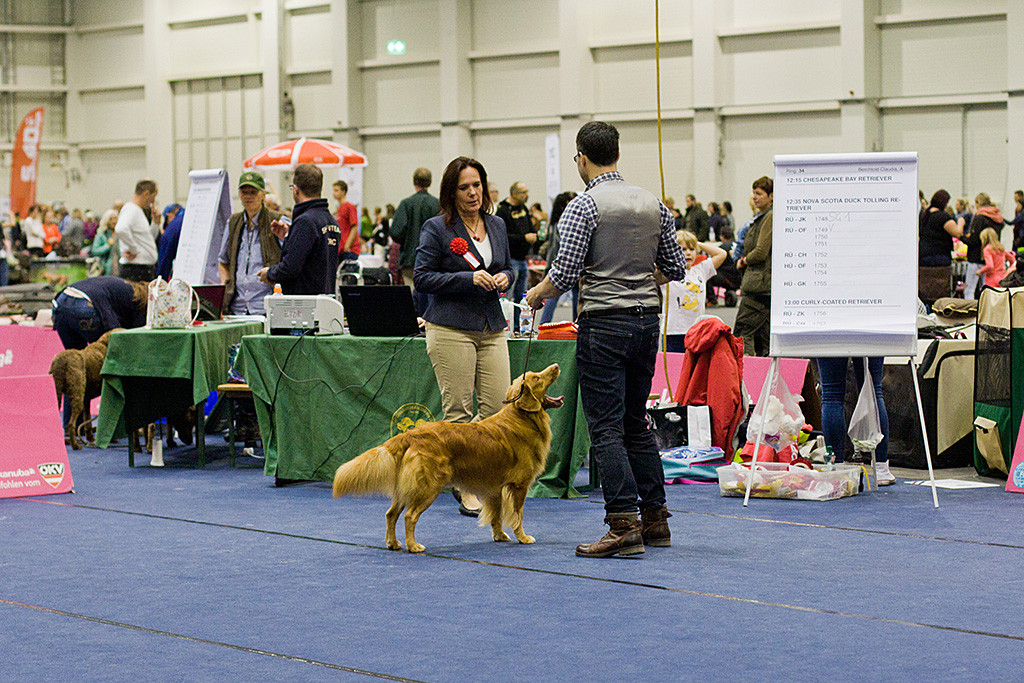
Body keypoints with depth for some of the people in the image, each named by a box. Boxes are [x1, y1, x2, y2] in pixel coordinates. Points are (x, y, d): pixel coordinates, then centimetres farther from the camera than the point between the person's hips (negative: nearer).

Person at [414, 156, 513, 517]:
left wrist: (503, 278, 0)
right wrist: (469, 278, -15)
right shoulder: (437, 228, -4)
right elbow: (422, 277, -7)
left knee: (498, 406, -2)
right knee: (458, 411, -4)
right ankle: (466, 491, 2)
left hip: (491, 327, 5)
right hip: (451, 328, -5)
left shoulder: (496, 225, 13)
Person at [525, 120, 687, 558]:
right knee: (636, 423, 16)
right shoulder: (654, 205, 8)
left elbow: (564, 274, -14)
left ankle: (624, 525, -9)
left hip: (604, 324, -6)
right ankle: (655, 519, 17)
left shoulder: (584, 206, -11)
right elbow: (676, 269, 12)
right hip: (648, 320, 6)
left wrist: (537, 295, 6)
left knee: (606, 428, -4)